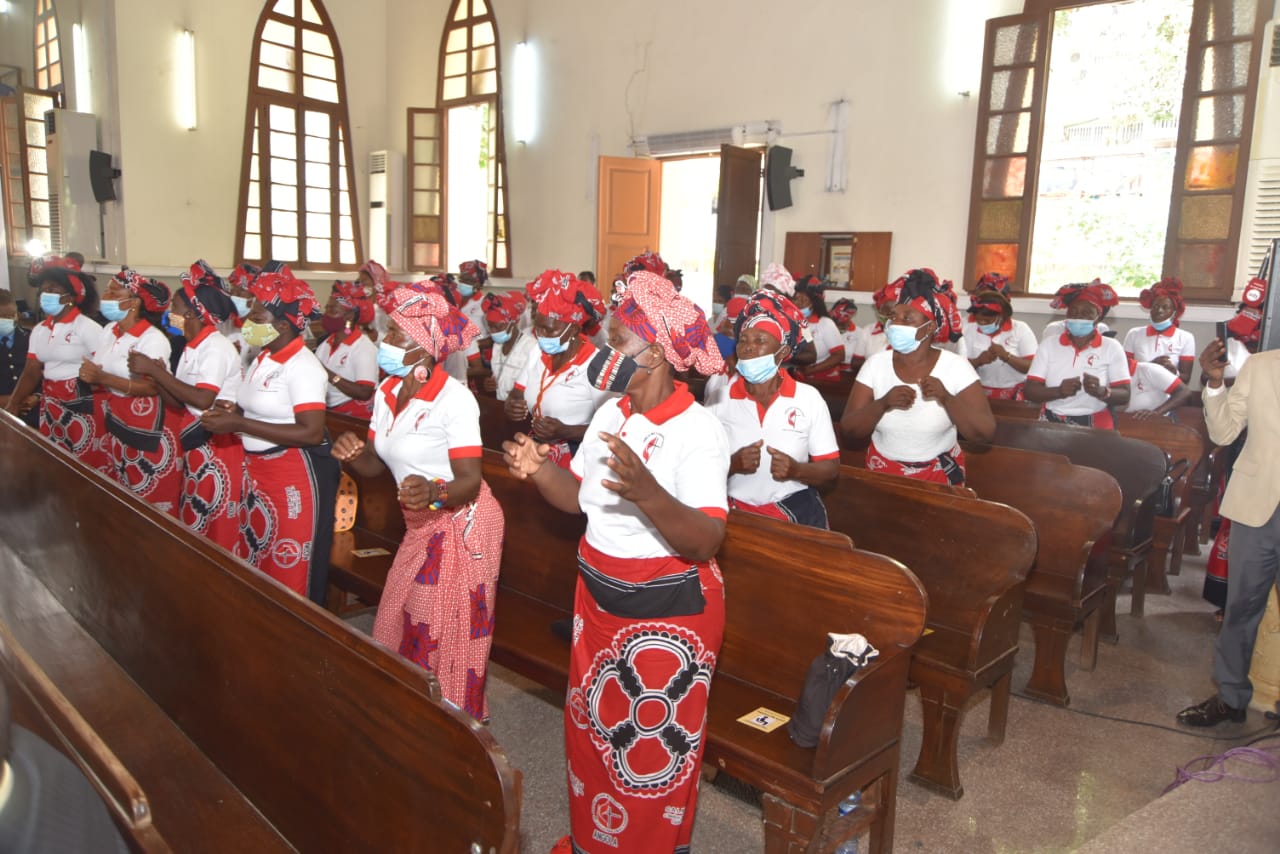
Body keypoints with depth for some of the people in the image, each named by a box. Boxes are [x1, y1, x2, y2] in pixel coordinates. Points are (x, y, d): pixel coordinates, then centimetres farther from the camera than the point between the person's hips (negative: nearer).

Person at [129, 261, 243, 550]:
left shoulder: (217, 346, -14)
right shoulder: (193, 347, 13)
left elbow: (203, 399, -26)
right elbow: (179, 404, 12)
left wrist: (155, 370, -19)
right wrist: (153, 374, -3)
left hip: (219, 445, -9)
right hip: (195, 444, 9)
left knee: (215, 526, -2)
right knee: (193, 522, 15)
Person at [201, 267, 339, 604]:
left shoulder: (302, 366, -18)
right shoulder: (263, 358, 9)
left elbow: (312, 433, -27)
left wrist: (239, 423, -23)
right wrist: (230, 412, -3)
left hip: (296, 476, -9)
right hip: (258, 471, 9)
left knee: (290, 571, 2)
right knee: (255, 561, 20)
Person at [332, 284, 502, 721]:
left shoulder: (454, 398, -22)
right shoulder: (387, 392, 1)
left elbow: (470, 483, -23)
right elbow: (375, 466, 7)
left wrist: (434, 492, -43)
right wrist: (354, 453, -14)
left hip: (461, 525, -7)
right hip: (421, 525, 7)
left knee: (449, 634, 2)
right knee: (402, 626, 12)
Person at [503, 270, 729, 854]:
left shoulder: (698, 430, -22)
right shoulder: (610, 413, 1)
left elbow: (706, 543, -29)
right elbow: (581, 498, 7)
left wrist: (648, 493, -46)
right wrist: (539, 471, -12)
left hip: (668, 613, -7)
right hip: (597, 598, 7)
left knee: (653, 754, 12)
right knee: (590, 732, 23)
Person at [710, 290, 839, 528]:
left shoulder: (809, 398, -2)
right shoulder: (720, 396, -1)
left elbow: (831, 471, 0)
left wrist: (796, 470, -18)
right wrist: (733, 464, -18)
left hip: (796, 512, 0)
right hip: (735, 512, 0)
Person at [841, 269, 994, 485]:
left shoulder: (956, 366, -11)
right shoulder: (876, 363, -6)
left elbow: (986, 433, -16)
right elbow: (849, 428, -10)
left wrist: (946, 398, -28)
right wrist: (883, 403, -26)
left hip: (940, 475, -1)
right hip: (882, 471, 1)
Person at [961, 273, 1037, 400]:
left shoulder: (1021, 329, 0)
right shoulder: (969, 330, 6)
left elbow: (1033, 368, -8)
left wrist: (1006, 356, -22)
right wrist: (977, 361, -19)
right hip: (982, 395, 3)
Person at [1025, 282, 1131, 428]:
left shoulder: (1112, 347, 4)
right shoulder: (1048, 344, 6)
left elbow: (1124, 396, -1)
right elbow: (1030, 391, -1)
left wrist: (1101, 391, -21)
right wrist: (1059, 391, -18)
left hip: (1095, 426, -1)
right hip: (1051, 422, 1)